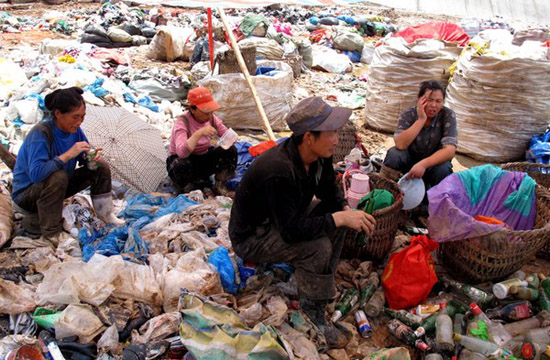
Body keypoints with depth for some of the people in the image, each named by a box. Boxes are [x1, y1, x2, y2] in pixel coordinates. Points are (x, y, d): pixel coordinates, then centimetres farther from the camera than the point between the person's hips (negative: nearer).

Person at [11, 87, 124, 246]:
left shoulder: (74, 129, -9)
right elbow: (36, 173, -40)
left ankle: (106, 214, 2)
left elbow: (83, 157, 4)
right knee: (57, 177, -39)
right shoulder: (40, 133, -29)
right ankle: (51, 232, -24)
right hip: (26, 193, -7)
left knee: (101, 167, -4)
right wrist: (68, 155, -41)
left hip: (60, 186, 7)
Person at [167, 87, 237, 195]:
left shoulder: (211, 118, -7)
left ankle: (220, 186, -6)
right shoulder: (182, 122, -24)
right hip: (182, 159, -5)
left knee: (231, 150, -18)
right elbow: (182, 152, -40)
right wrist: (199, 133, -52)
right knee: (181, 165, -41)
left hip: (204, 158, 5)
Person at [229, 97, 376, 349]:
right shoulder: (278, 172, -37)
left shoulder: (319, 155, -11)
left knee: (335, 220, -6)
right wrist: (339, 218, -33)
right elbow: (291, 231, -35)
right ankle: (313, 317, -6)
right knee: (318, 247, -27)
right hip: (251, 236, -8)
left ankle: (319, 284, 9)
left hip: (285, 219, 9)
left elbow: (328, 189, 6)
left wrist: (346, 210, -14)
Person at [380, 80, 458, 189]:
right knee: (394, 153, -30)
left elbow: (449, 150, -26)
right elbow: (400, 144, -30)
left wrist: (423, 164, -41)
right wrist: (421, 119, -32)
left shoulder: (447, 115, -16)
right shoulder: (409, 114, -14)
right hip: (410, 160, 0)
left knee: (443, 169, -34)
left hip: (434, 163, 0)